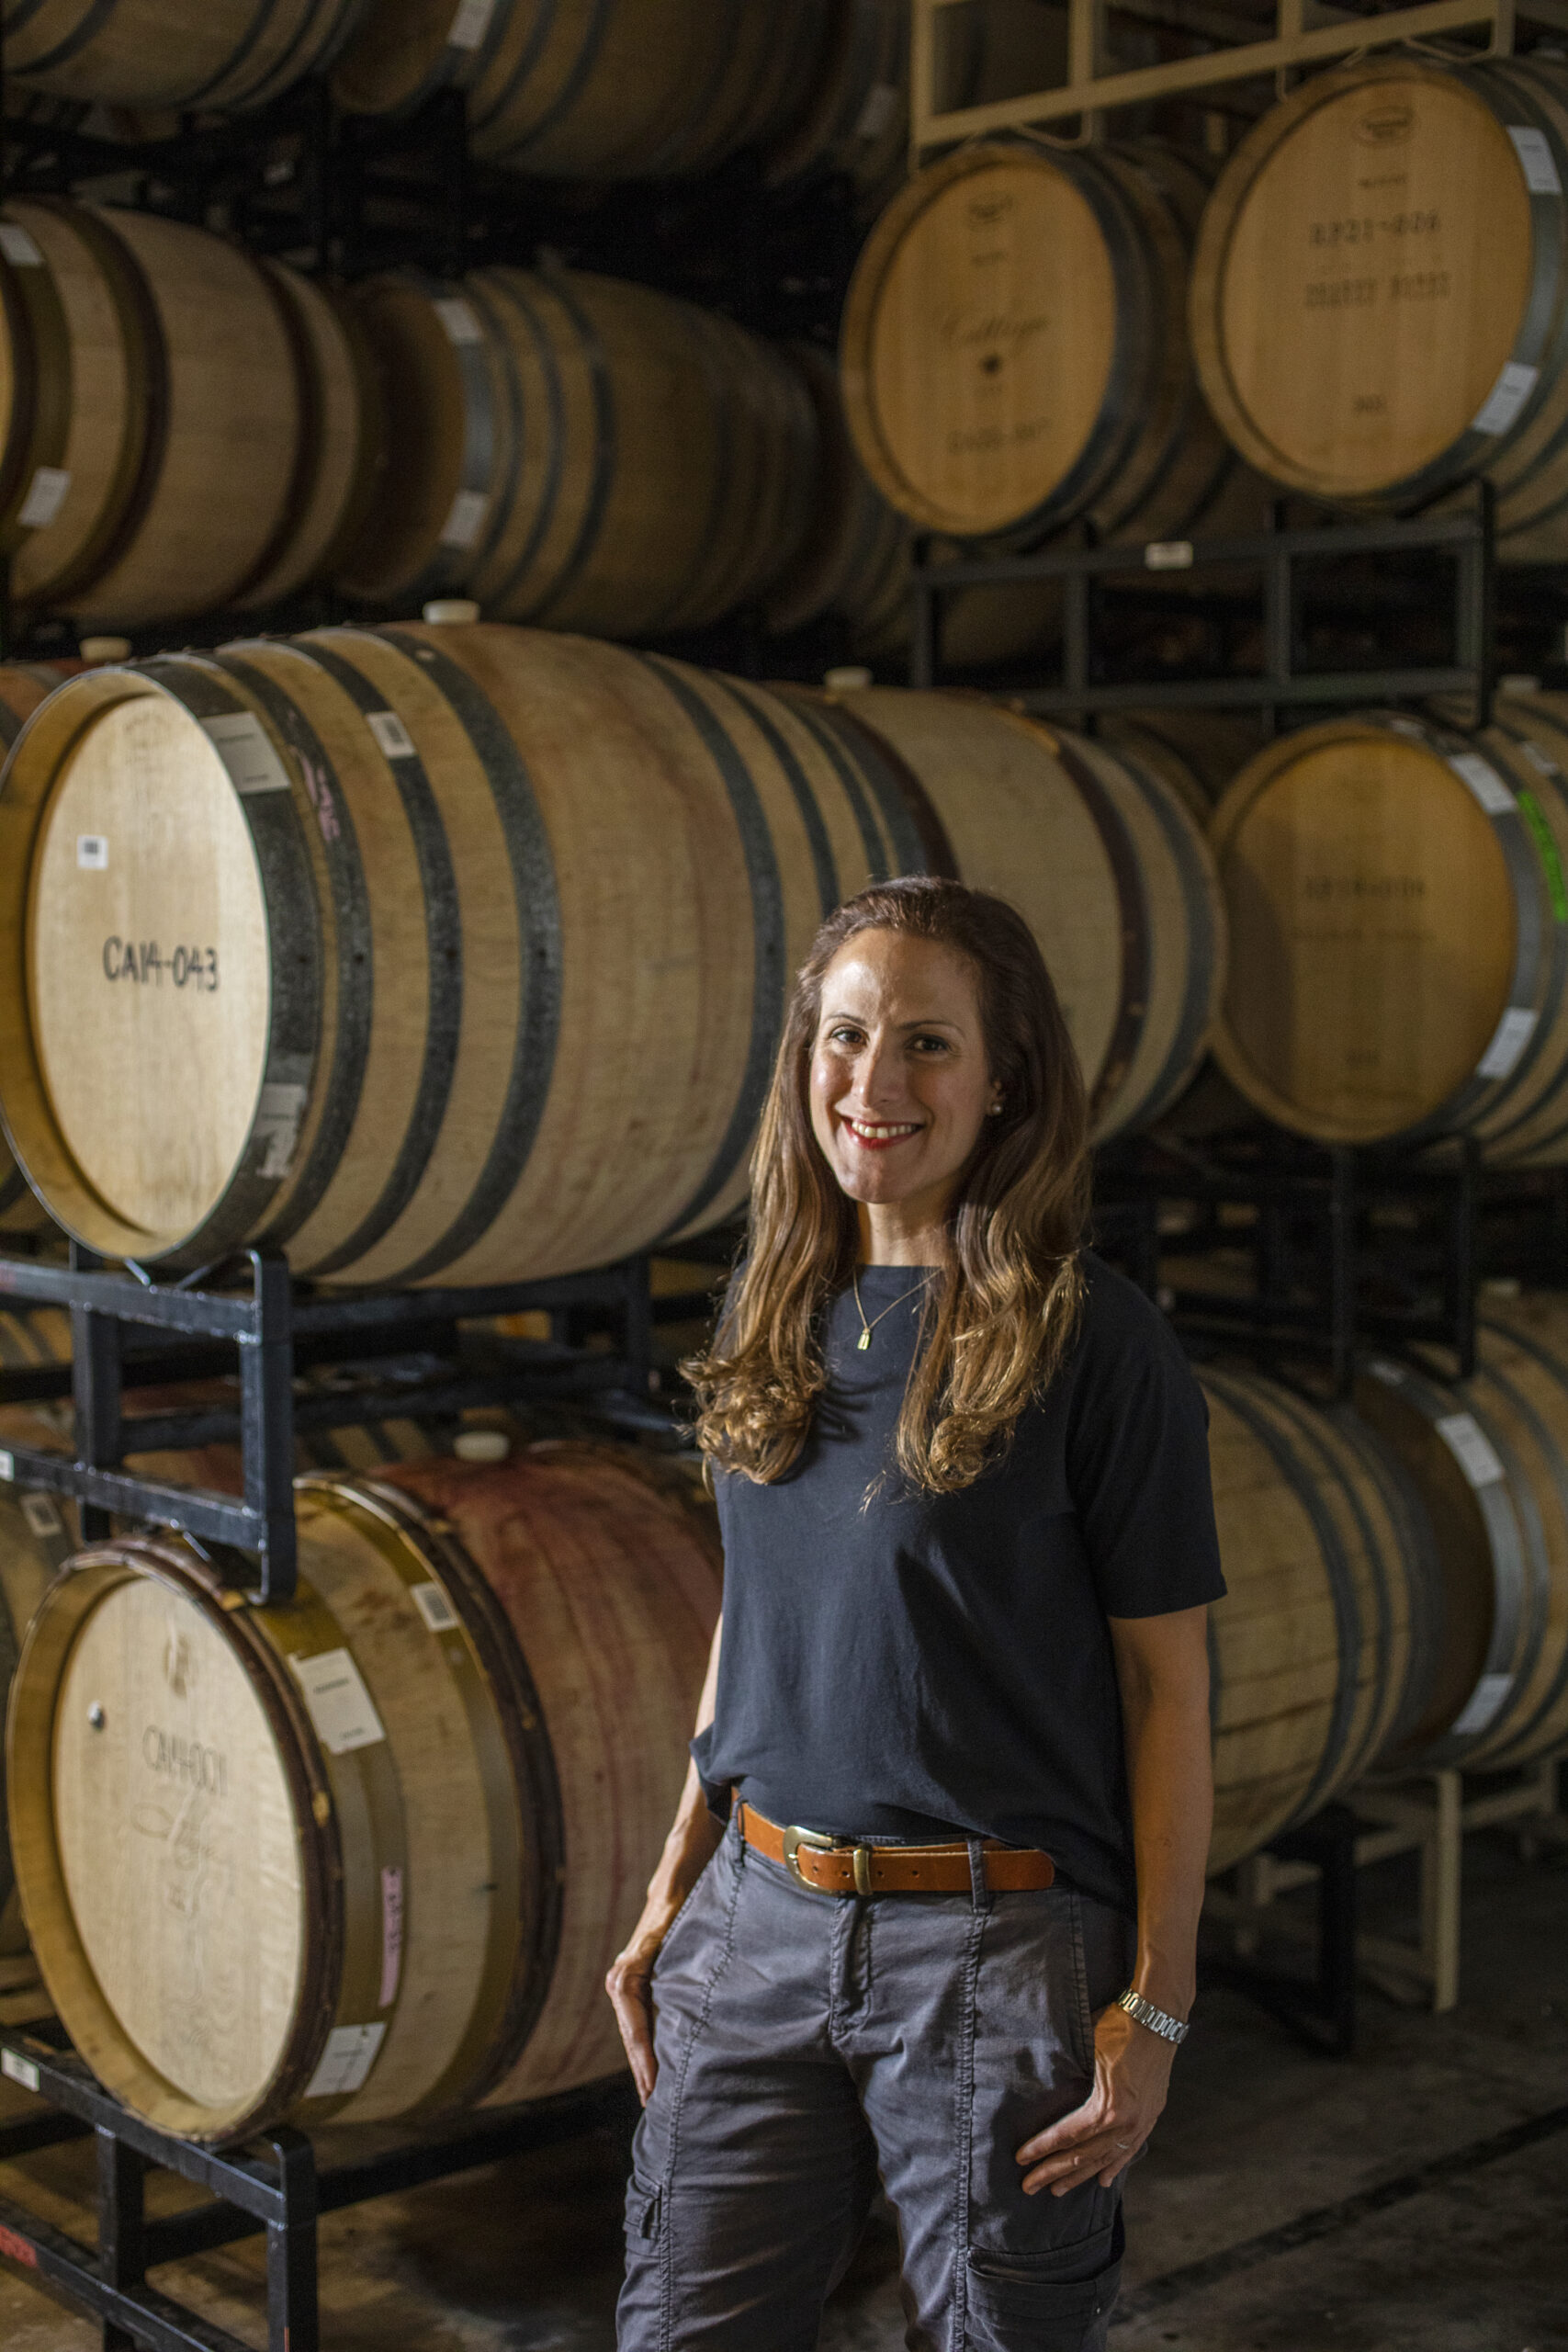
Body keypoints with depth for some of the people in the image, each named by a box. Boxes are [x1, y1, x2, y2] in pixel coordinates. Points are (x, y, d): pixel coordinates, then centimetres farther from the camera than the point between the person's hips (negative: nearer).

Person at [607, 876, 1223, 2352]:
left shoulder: (1092, 1339, -11)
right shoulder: (774, 1305, 5)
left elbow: (1168, 1686, -8)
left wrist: (1155, 2004, -9)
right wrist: (674, 1890, 14)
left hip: (993, 1949, -4)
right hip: (757, 1919, 5)